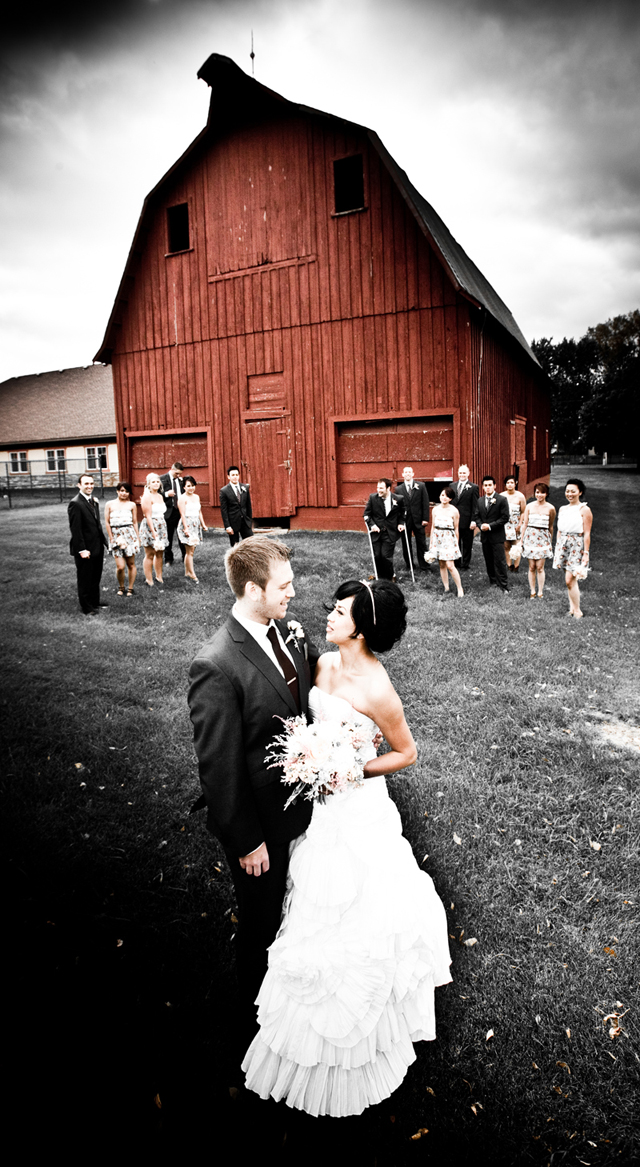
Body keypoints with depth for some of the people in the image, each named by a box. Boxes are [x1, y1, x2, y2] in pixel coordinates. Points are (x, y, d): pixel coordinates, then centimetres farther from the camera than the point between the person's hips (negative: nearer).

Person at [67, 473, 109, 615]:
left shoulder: (93, 501, 11)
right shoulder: (75, 503, -16)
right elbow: (75, 529, -19)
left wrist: (103, 541, 12)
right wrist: (82, 550, -21)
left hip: (97, 547, 8)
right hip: (85, 549, -8)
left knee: (96, 578, 19)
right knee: (85, 580, 5)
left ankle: (95, 601, 34)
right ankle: (87, 608, 16)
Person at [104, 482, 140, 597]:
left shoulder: (131, 505, 8)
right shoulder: (110, 504, 6)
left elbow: (135, 522, 11)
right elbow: (107, 522, 5)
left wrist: (138, 537, 8)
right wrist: (111, 537, -1)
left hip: (130, 535, 1)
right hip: (116, 535, -1)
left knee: (131, 564, 4)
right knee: (120, 566, -7)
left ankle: (130, 588, 16)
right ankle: (121, 587, 15)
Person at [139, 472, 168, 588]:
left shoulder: (160, 496, 15)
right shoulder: (147, 497, -10)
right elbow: (148, 516, -15)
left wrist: (161, 529, 15)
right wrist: (153, 531, -20)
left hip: (161, 526, 7)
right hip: (150, 527, -7)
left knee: (159, 554, 9)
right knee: (150, 555, -3)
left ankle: (159, 577, 17)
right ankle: (149, 580, 2)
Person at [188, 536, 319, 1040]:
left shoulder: (289, 631, -6)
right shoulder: (217, 666, -30)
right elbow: (218, 766, -23)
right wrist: (246, 841, -15)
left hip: (302, 805, 7)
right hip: (262, 825, -6)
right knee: (262, 923, 19)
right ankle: (258, 1021, 48)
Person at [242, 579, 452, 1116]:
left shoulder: (376, 689, -26)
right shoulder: (324, 664, -4)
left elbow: (406, 753, -14)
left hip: (357, 806, -7)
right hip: (321, 798, 7)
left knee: (349, 914, 10)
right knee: (320, 901, 25)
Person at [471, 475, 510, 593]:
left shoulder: (502, 500, -5)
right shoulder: (480, 501, 11)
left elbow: (505, 517, -10)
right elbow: (476, 516, 12)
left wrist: (490, 526, -16)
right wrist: (480, 525, -9)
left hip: (497, 536, -5)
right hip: (485, 536, 5)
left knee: (500, 561, -7)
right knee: (489, 561, 11)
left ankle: (503, 586, -3)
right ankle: (493, 582, 22)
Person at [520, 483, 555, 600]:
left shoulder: (550, 508, 0)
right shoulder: (529, 506, 4)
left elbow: (550, 526, 9)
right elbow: (525, 524, 7)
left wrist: (550, 542, 13)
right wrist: (521, 540, 5)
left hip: (543, 539, -1)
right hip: (530, 537, 1)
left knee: (540, 567, -4)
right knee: (531, 567, 3)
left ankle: (540, 592, 5)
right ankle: (532, 591, 12)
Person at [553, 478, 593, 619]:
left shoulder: (584, 510, -6)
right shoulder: (562, 509, 13)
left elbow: (587, 533, -9)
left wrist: (586, 552, -13)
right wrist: (557, 548, 14)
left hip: (577, 545, -6)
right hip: (563, 545, 6)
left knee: (570, 580, -12)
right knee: (570, 580, 9)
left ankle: (577, 611, -3)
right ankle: (572, 607, 16)